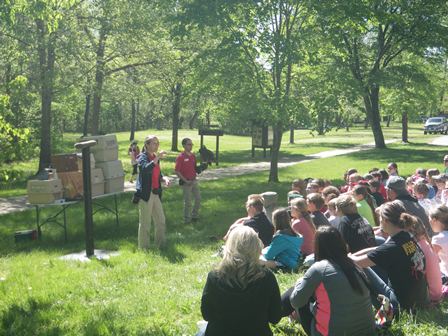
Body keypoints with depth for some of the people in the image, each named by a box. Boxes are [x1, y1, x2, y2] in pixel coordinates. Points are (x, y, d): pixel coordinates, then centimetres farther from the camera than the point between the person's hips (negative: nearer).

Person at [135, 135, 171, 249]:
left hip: (156, 193, 8)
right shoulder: (143, 157, -9)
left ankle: (160, 245, 24)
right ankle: (144, 248, 9)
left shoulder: (155, 158, 14)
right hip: (145, 194, -8)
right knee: (145, 223, 0)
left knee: (161, 220, 12)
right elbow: (146, 169, -30)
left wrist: (164, 178, 2)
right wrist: (157, 157, -32)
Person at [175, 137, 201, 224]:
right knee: (188, 201, 1)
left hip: (194, 180, 7)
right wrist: (185, 181, -17)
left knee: (198, 198, 13)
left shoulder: (193, 155, 7)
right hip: (186, 182, -7)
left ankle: (195, 215, 30)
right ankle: (187, 219, 15)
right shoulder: (181, 157, -14)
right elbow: (177, 171, -15)